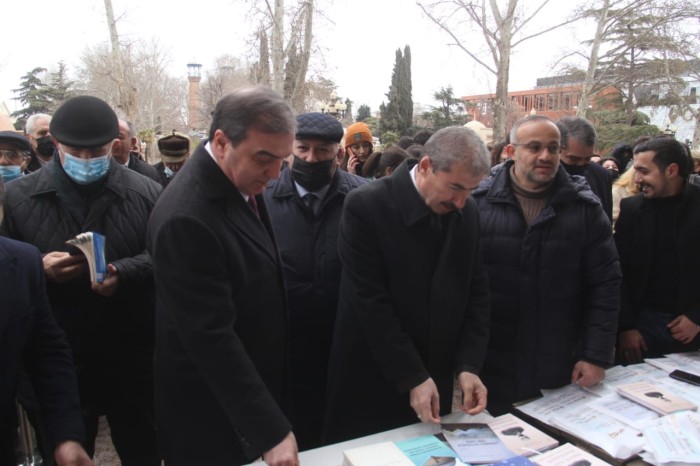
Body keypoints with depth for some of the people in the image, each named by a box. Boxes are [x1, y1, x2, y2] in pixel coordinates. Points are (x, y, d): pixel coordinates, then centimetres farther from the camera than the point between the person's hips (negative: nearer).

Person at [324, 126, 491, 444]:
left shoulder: (467, 213, -1)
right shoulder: (366, 206, -18)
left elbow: (476, 292, 3)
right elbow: (371, 302, -20)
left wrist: (468, 365, -7)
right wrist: (412, 378, -19)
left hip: (437, 378, 5)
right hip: (372, 382, -4)